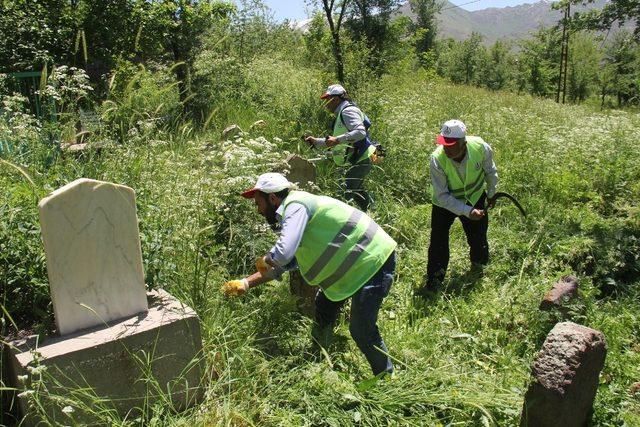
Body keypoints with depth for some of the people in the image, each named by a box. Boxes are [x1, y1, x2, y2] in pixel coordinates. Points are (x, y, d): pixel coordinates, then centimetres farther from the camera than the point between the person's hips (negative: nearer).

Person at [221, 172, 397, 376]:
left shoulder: (295, 206, -21)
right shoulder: (293, 211, 11)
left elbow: (282, 255, -35)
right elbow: (282, 265, 18)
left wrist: (262, 262, -12)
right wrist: (245, 283, 12)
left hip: (374, 261, -11)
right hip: (357, 261, 11)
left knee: (361, 329, -8)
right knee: (324, 305, 22)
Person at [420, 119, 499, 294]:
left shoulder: (480, 147, -27)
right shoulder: (437, 160, -34)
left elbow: (490, 171, -3)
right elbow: (442, 196, -27)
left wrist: (491, 193, 10)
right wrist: (467, 211, -33)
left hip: (475, 199, 2)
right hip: (445, 203, -2)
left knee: (478, 238, 10)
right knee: (438, 241, -9)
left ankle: (479, 264, 43)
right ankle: (434, 279, 11)